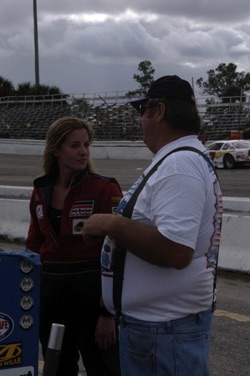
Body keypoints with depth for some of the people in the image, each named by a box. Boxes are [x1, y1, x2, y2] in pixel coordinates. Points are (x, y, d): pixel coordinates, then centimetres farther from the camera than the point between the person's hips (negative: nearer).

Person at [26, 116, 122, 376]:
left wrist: (109, 311, -16)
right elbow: (34, 245, 14)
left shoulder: (105, 189, -11)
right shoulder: (41, 191, 5)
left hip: (92, 289, -5)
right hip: (50, 289, 5)